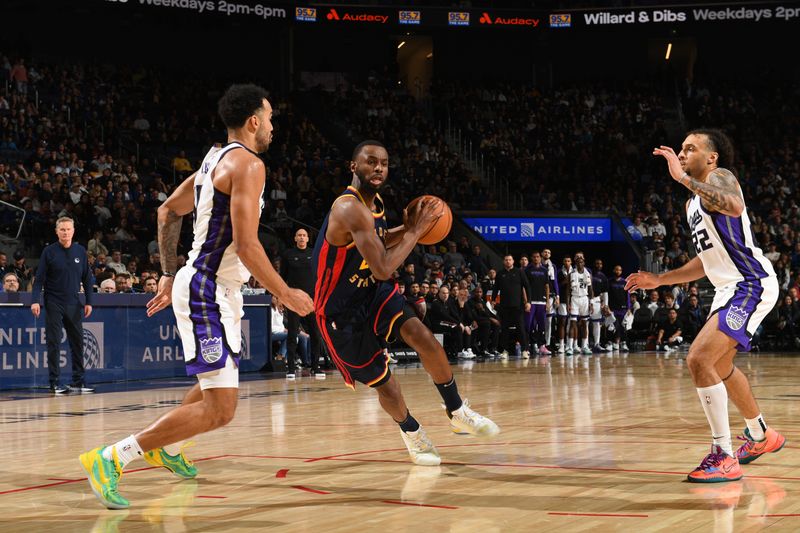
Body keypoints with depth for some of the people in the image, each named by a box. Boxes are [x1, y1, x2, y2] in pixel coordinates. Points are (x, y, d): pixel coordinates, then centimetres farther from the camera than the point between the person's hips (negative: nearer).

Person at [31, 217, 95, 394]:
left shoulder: (80, 251, 5)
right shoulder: (49, 251, -4)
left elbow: (87, 278, 10)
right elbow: (39, 278, -5)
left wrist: (89, 302, 6)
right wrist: (35, 300, -15)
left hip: (73, 304, 3)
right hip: (53, 304, -3)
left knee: (77, 342, 5)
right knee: (54, 343, -1)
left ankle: (78, 381, 12)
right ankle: (55, 383, 3)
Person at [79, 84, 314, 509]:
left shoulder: (216, 158, 13)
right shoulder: (248, 164, -16)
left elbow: (168, 212, 21)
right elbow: (246, 245, -23)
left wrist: (169, 275, 25)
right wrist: (285, 294, -12)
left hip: (215, 289, 11)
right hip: (208, 292, -11)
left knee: (219, 381, 32)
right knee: (219, 410, -14)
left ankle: (166, 450, 46)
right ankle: (109, 459, -16)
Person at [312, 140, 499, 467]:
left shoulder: (375, 202, 1)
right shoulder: (350, 208, -29)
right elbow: (383, 269, -33)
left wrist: (407, 229, 5)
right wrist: (414, 232, -23)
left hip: (374, 292, 7)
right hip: (342, 310, -7)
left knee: (424, 339, -14)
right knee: (384, 383, 2)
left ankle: (457, 412, 3)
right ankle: (411, 431, 30)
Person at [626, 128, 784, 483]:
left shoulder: (719, 176, -10)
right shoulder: (694, 202, 19)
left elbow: (735, 206, -35)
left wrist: (683, 178, -35)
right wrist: (659, 280, 21)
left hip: (750, 284, -11)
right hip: (730, 287, 11)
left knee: (699, 359, -22)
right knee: (720, 365, 27)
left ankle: (724, 457, -17)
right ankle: (761, 436, 48)